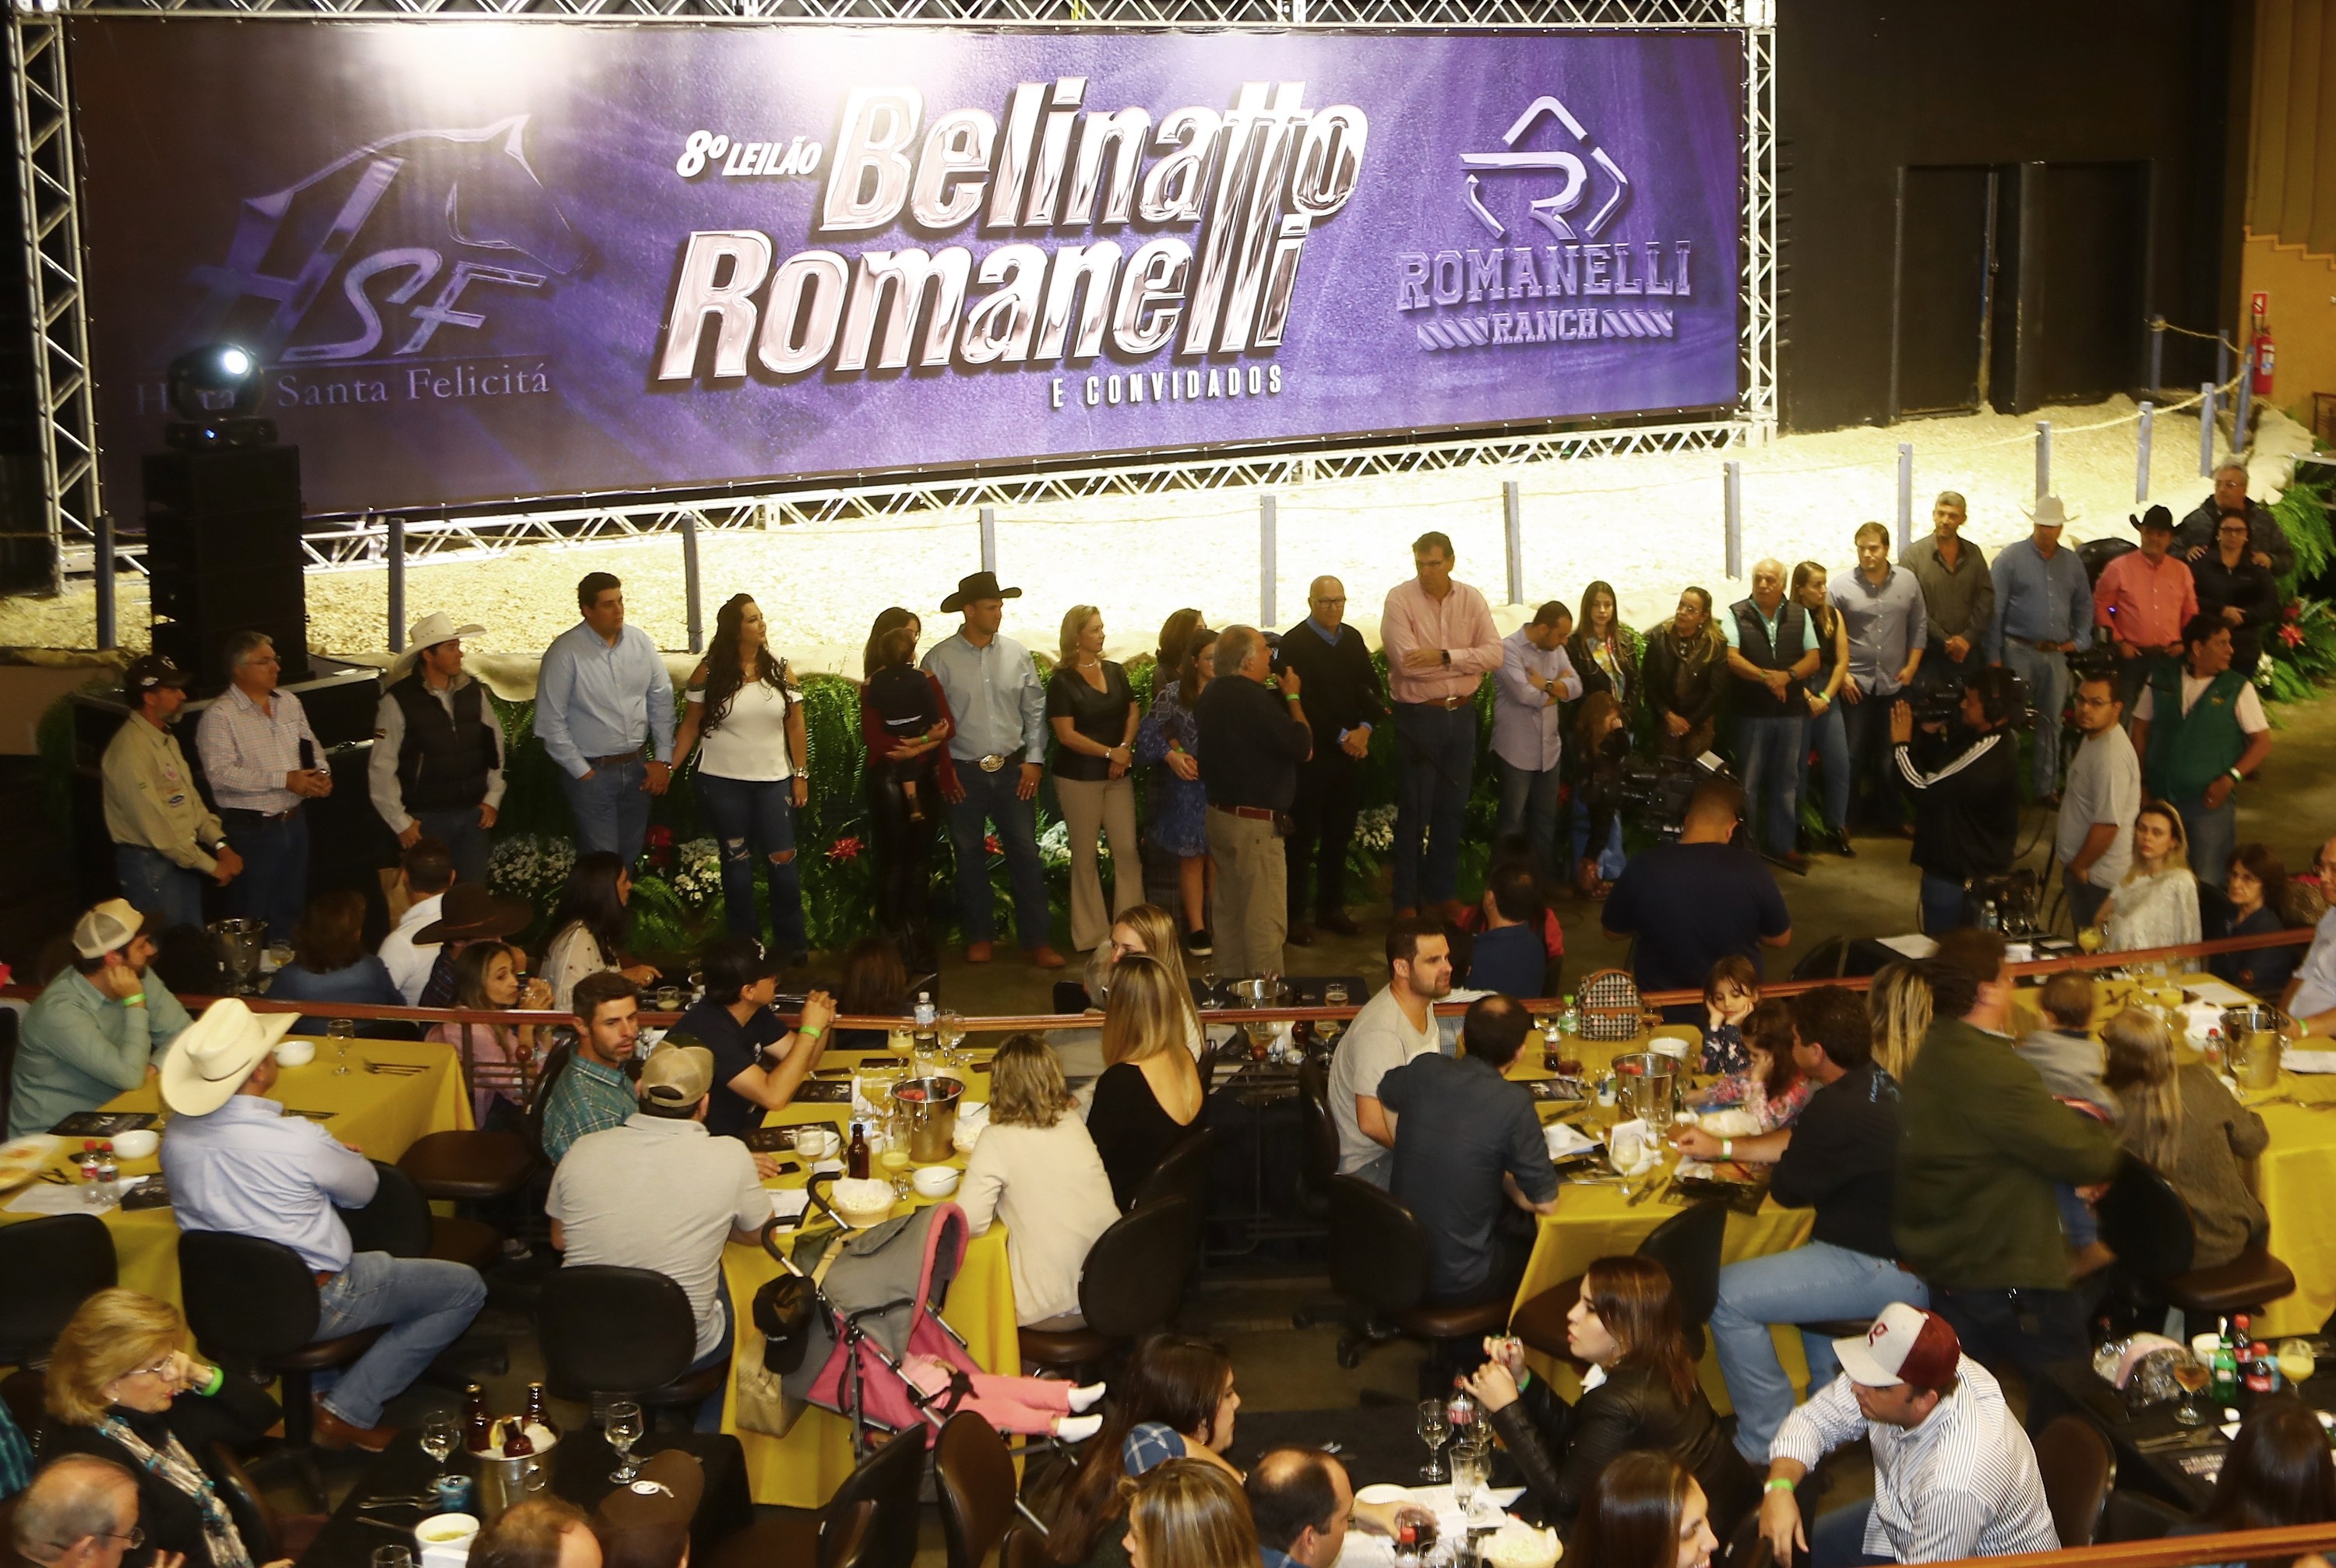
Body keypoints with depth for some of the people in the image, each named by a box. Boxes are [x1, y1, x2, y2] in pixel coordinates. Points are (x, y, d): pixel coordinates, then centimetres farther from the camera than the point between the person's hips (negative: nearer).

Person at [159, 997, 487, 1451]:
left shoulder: (176, 1135, -9)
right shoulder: (297, 1140, -28)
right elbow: (363, 1189, -9)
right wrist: (345, 1154, 13)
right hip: (313, 1305, -7)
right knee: (466, 1289, 6)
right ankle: (349, 1412, 3)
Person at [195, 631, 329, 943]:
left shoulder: (289, 703, 8)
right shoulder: (220, 716, -14)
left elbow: (312, 746, 19)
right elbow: (220, 773, -23)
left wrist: (321, 773, -5)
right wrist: (285, 780, -25)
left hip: (294, 822, 6)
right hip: (251, 831, -6)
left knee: (290, 910, 18)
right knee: (252, 918, 5)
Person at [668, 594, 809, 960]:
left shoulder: (780, 671, 2)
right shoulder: (709, 674, -3)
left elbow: (795, 727, 4)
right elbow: (691, 726, 1)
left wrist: (801, 776, 0)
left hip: (773, 780, 1)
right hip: (723, 782, -1)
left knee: (782, 858, -3)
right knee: (736, 860, 8)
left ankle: (791, 940, 9)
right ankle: (743, 941, 19)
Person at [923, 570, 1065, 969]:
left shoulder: (1017, 654, 3)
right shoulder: (940, 659, -4)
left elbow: (1035, 709, 7)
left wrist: (1034, 760, 0)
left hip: (1012, 770, 1)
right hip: (963, 773, -1)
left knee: (1026, 854, 0)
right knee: (969, 857, 9)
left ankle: (1037, 940, 5)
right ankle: (980, 936, 23)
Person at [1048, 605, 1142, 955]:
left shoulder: (1115, 672, 8)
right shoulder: (1062, 681, -8)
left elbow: (1133, 714, 7)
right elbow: (1066, 733, -13)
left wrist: (1125, 749, -10)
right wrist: (1109, 752, -15)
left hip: (1118, 774, 4)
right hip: (1078, 777, -4)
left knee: (1128, 849, -1)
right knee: (1085, 855, 4)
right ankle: (1091, 935, 11)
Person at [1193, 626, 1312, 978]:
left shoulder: (1212, 695, 8)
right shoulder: (1253, 699, -22)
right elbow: (1301, 744, -19)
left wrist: (1282, 696, 13)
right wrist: (1292, 697, -6)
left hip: (1219, 813, 10)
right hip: (1254, 822, -10)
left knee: (1229, 910, 17)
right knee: (1266, 919, -4)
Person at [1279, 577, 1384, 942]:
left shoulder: (1353, 639, 12)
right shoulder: (1294, 642, -8)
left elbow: (1373, 688, 10)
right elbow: (1302, 702, -14)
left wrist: (1365, 728, -8)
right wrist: (1341, 736, -15)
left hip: (1351, 752, 6)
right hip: (1312, 755, -6)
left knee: (1339, 835, 11)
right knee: (1303, 837, -1)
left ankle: (1331, 908, 22)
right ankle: (1295, 914, 6)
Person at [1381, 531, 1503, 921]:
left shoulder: (1471, 599, 1)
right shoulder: (1400, 599, -10)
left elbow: (1495, 654, -9)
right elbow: (1407, 661, -21)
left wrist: (1444, 657, -21)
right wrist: (1468, 661, -13)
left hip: (1462, 714, 4)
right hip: (1417, 716, -4)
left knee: (1452, 810, 13)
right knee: (1414, 812, 3)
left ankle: (1444, 893, 26)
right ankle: (1406, 901, 13)